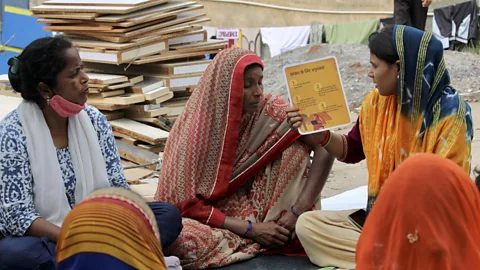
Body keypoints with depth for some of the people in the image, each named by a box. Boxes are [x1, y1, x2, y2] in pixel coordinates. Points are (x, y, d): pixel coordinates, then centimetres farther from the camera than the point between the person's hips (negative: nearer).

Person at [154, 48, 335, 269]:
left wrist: (298, 211, -22)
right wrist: (250, 229, -23)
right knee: (184, 241, -37)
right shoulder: (194, 128, -18)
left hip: (253, 208, 2)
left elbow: (325, 148, -15)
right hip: (210, 217, -2)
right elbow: (187, 202, -16)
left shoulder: (270, 110, -13)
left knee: (296, 144, -18)